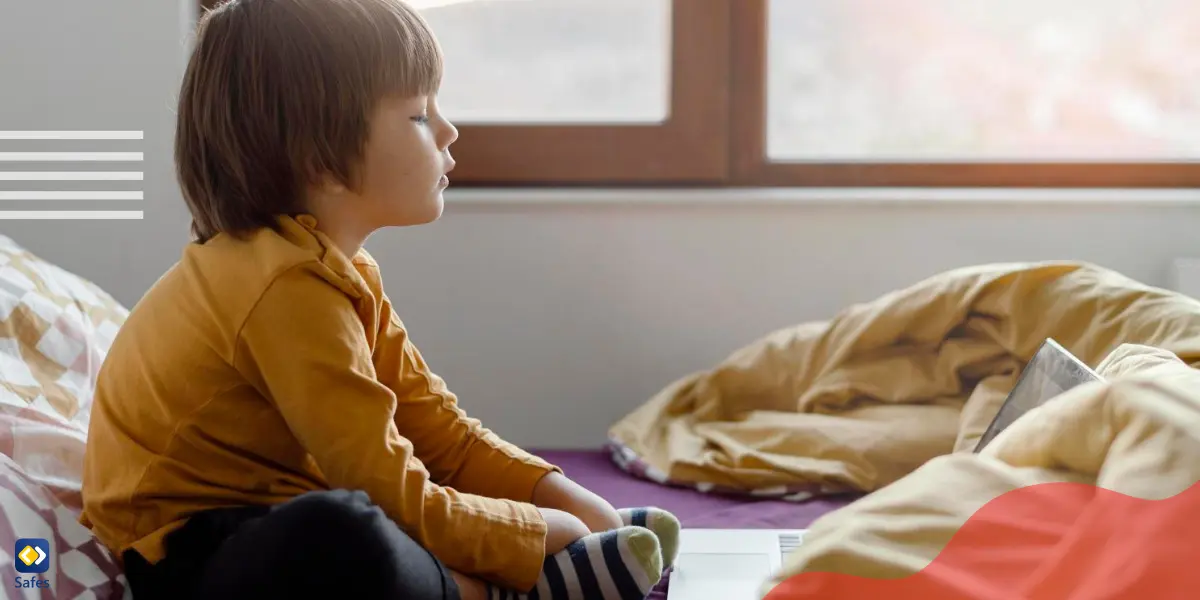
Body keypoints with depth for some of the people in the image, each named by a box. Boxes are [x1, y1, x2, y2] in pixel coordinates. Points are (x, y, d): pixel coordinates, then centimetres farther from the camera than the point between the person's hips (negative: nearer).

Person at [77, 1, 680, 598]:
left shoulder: (340, 269, 7)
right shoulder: (290, 286, -25)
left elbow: (436, 425, 8)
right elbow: (388, 495, -25)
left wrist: (564, 498, -4)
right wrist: (538, 535, -15)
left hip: (271, 517, 11)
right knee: (344, 534, -40)